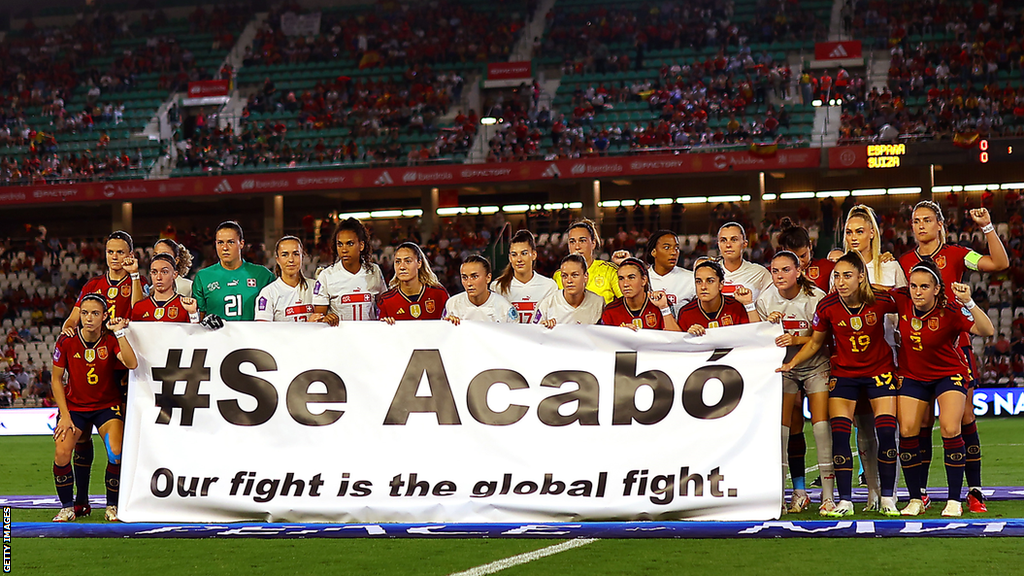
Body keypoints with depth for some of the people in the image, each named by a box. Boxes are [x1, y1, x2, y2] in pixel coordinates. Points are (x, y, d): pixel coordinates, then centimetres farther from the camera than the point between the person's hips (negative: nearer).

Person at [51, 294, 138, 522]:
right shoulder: (66, 341, -8)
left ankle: (112, 506, -1)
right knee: (61, 454, -19)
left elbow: (132, 364, -29)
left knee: (116, 453, -23)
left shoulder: (111, 340, -11)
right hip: (74, 405, 1)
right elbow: (56, 379, -1)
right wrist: (64, 415, -7)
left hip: (107, 405, -1)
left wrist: (119, 333, -35)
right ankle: (67, 507, 2)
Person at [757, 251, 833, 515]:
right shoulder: (765, 300, -5)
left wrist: (796, 339, -29)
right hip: (783, 367, 3)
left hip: (816, 365, -2)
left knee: (821, 425, -11)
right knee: (780, 426, -8)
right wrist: (769, 325, -19)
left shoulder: (816, 297, -14)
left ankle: (827, 495, -7)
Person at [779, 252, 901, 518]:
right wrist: (791, 363, -10)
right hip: (843, 373, 1)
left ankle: (887, 498, 5)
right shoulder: (827, 306, -14)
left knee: (886, 433, -8)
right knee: (839, 434, -10)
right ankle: (845, 501, -5)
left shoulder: (881, 300, -17)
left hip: (880, 370, -1)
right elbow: (815, 342, 2)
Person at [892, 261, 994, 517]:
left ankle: (954, 500, -9)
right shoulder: (902, 301, -13)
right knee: (906, 431, -10)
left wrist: (969, 304, -46)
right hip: (912, 376, 3)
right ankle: (915, 499, 3)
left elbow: (987, 331, -35)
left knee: (950, 430, -19)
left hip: (949, 375, -3)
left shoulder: (949, 313, -24)